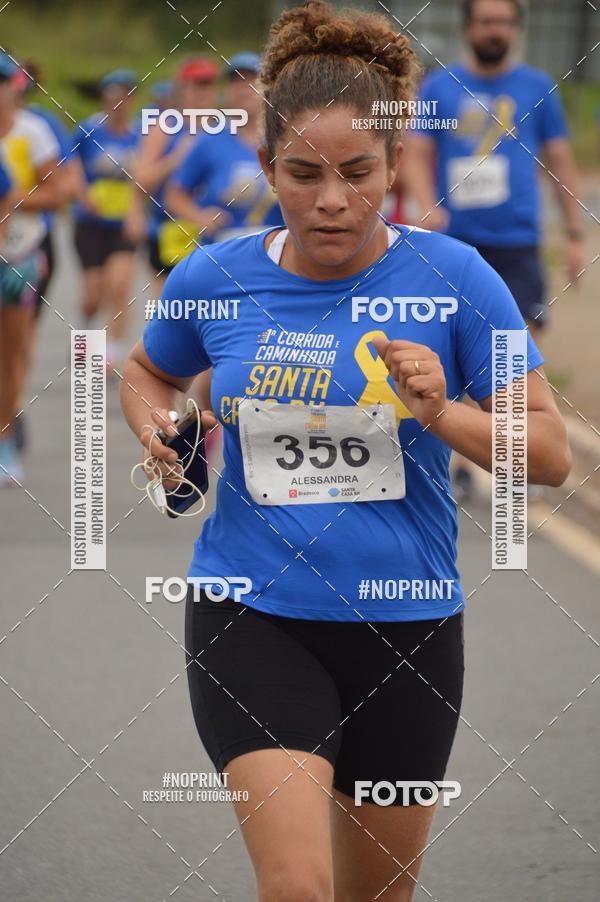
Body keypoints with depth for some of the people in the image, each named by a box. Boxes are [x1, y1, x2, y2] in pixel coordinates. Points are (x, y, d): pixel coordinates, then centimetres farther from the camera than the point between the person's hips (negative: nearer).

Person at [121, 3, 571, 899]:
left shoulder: (451, 278, -8)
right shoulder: (214, 279, -4)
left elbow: (551, 454, -8)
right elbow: (148, 373, 18)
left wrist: (443, 415, -25)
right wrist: (158, 429, -4)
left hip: (405, 622, 1)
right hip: (251, 616, -1)